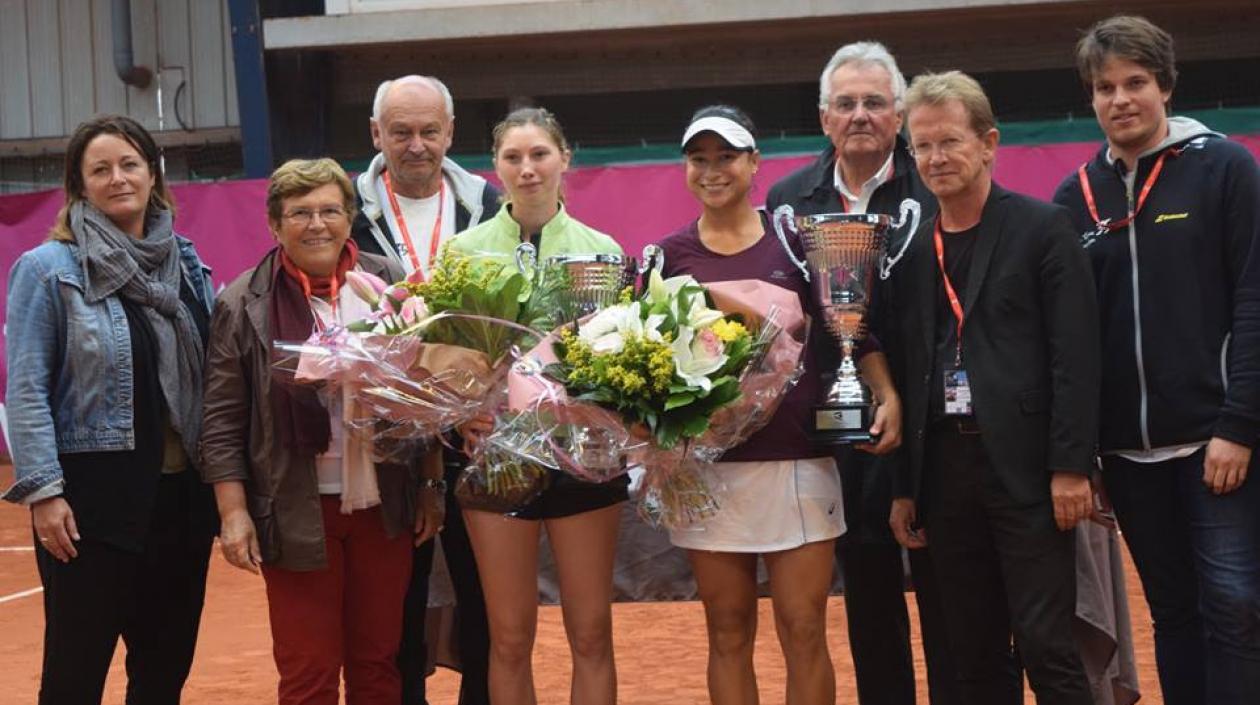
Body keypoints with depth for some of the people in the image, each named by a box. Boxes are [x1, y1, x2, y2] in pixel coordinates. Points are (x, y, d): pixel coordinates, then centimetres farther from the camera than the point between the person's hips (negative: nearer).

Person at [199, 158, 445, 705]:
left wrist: (432, 486, 6)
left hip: (383, 508, 2)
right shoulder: (244, 305, -3)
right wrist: (234, 512, -8)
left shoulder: (391, 286, 4)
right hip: (297, 513, -2)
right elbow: (223, 423, -3)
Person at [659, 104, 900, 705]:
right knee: (728, 636, 7)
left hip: (797, 462, -1)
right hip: (706, 468, 1)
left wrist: (888, 397, -7)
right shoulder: (670, 255, 6)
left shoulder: (796, 237, 3)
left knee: (804, 631, -2)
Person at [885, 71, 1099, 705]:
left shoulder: (1042, 228, -2)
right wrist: (904, 488, 9)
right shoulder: (913, 251, 12)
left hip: (1025, 467, -5)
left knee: (1045, 646, -5)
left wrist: (1071, 467, -13)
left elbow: (1076, 355, -7)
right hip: (944, 468, 5)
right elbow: (907, 373, 12)